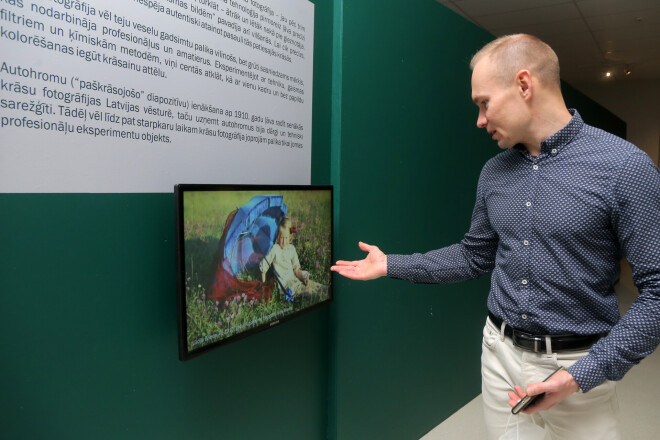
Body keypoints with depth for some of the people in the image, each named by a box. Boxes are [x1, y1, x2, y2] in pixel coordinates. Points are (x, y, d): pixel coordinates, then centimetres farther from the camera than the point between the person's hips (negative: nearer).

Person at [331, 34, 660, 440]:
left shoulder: (625, 166, -16)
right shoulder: (494, 173, 2)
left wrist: (581, 375, -19)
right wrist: (390, 265, 8)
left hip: (579, 365, -5)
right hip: (500, 354, 5)